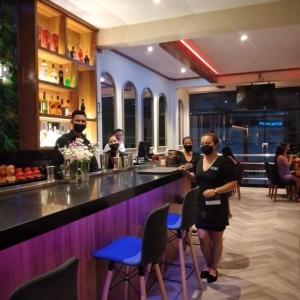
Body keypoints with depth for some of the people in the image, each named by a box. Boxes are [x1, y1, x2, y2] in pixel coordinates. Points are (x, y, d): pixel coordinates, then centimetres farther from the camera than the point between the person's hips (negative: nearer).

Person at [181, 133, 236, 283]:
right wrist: (186, 172, 0)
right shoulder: (199, 160, 5)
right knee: (203, 237, 2)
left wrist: (215, 191, -24)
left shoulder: (223, 162, -12)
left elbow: (233, 184, -13)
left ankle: (214, 268, 30)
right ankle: (208, 264, 28)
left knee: (216, 238, 10)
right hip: (201, 204, 4)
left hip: (217, 206, -4)